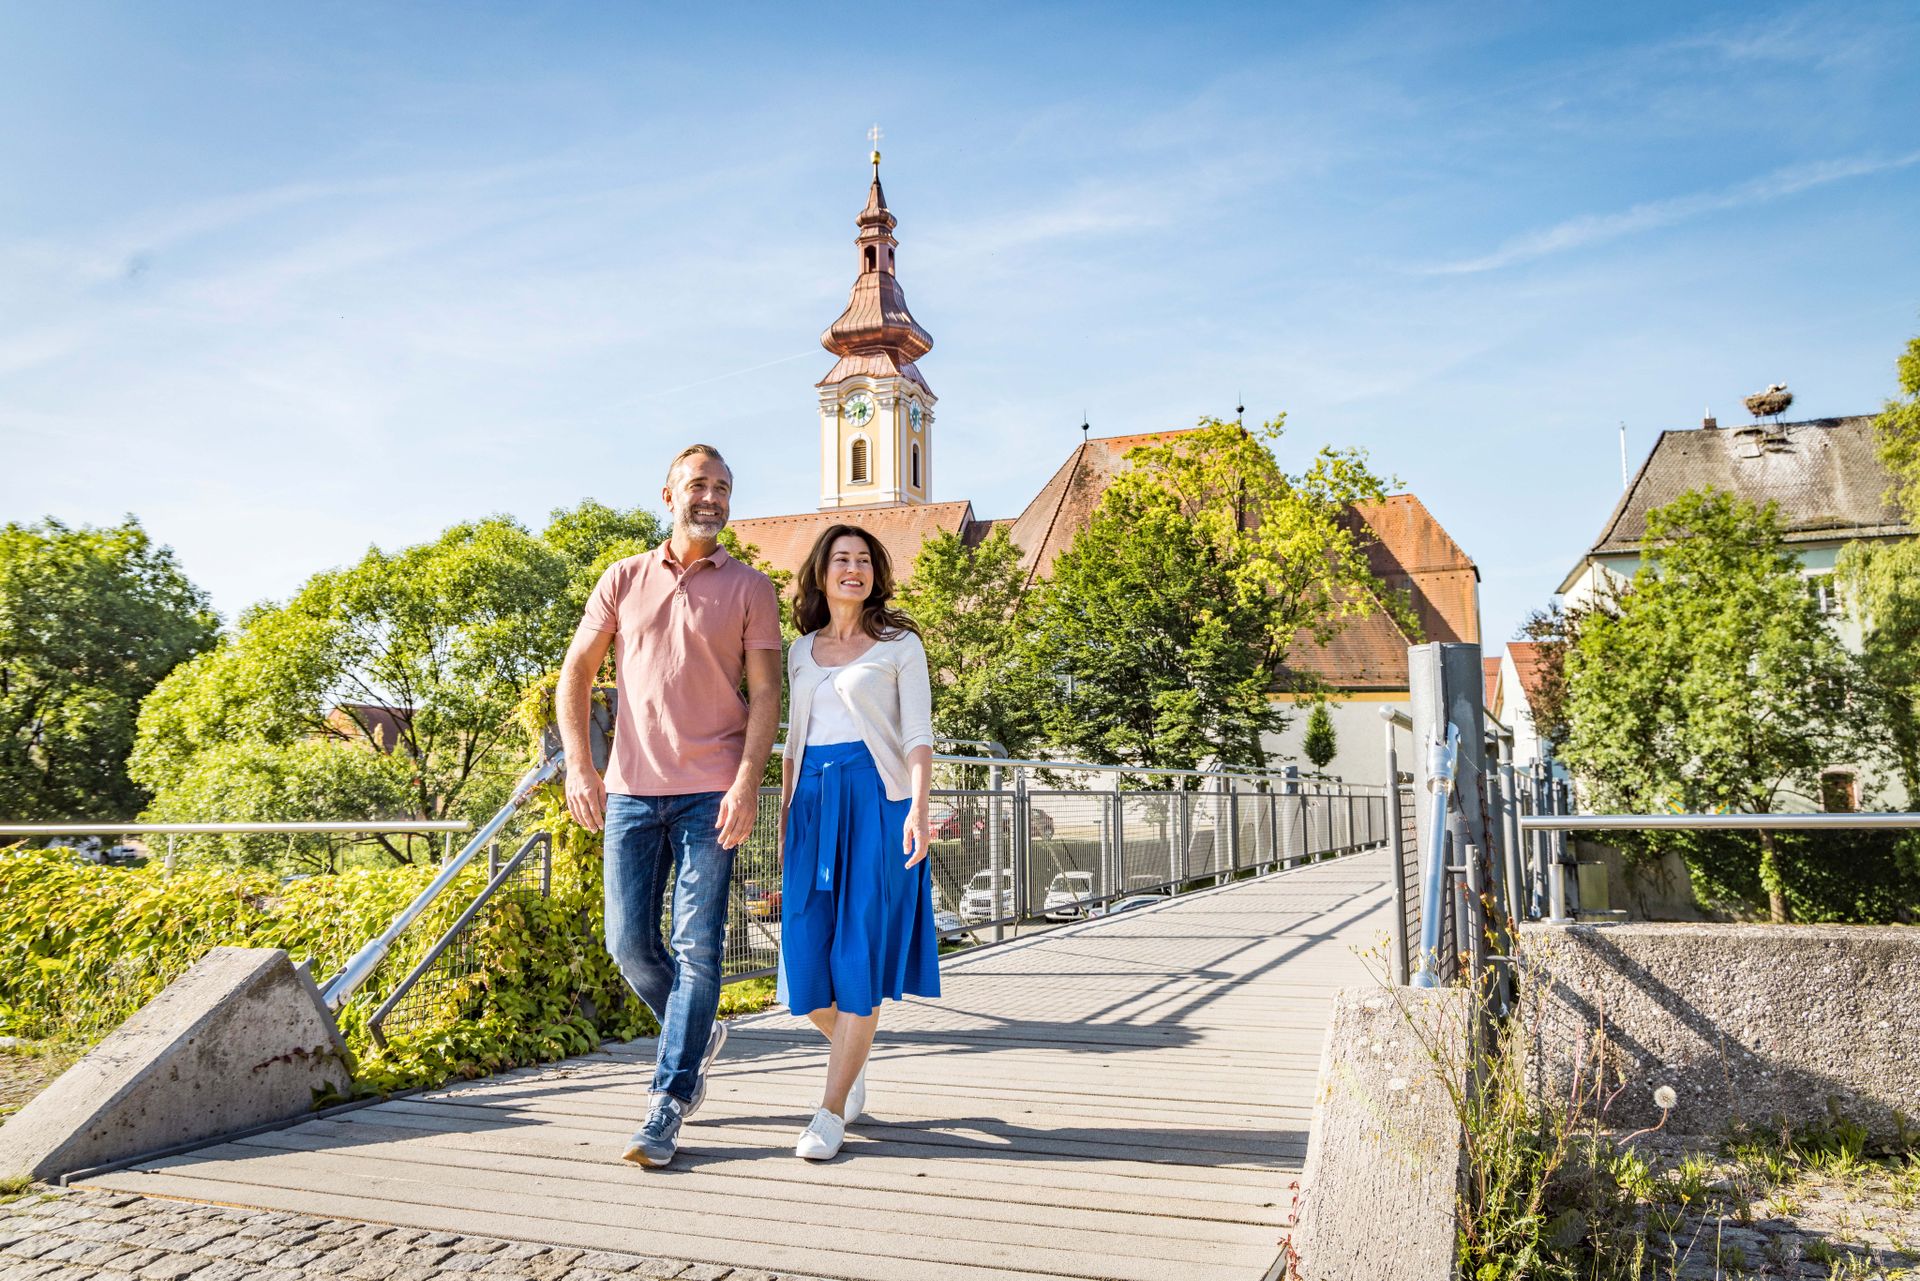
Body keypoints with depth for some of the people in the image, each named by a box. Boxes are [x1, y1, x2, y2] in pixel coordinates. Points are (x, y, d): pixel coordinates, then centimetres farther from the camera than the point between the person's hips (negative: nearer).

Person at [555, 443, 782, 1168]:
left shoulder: (749, 587, 5)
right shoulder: (624, 579, 11)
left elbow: (765, 692, 0)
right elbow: (576, 673, 11)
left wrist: (747, 781, -12)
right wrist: (578, 766, -1)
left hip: (710, 793, -2)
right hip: (631, 790, 3)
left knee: (697, 946, -4)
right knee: (629, 943, 5)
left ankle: (667, 1105, 6)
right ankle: (699, 1039, 31)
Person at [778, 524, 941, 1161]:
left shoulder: (899, 644, 4)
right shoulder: (801, 651, 17)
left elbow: (918, 734, -3)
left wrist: (919, 806, -17)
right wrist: (785, 817, 14)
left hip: (876, 800, -4)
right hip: (813, 803, 4)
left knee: (860, 955, -6)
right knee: (806, 956, 0)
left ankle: (831, 1111, 3)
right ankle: (852, 1051, 30)